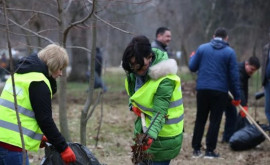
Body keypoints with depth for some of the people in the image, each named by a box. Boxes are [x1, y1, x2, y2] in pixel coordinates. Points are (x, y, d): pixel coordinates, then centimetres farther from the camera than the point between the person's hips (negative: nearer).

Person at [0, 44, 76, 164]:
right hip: (13, 140, -10)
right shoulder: (39, 83, -11)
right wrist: (63, 148, -8)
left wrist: (38, 137, 26)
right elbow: (44, 119, -13)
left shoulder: (20, 74, 18)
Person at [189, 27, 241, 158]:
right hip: (220, 91, -2)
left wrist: (192, 57, 29)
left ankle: (196, 149, 11)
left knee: (200, 120, 12)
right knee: (215, 121, 4)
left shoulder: (202, 48, 3)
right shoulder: (230, 52, -2)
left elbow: (192, 67, 7)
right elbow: (234, 75, -3)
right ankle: (210, 150, 2)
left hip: (202, 90, 2)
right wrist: (236, 96, 2)